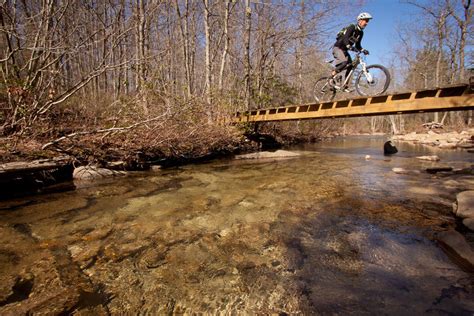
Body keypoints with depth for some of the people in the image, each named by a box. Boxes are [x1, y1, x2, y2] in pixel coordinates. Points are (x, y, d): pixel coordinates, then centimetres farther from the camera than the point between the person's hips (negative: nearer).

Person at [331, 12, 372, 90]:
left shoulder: (361, 33, 9)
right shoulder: (352, 27, -14)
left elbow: (357, 45, 12)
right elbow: (345, 38, -29)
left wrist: (363, 50, -7)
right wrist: (350, 47, -45)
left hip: (344, 49, 8)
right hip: (338, 47, -8)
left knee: (350, 66, -6)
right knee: (344, 62, -31)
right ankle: (331, 77, -19)